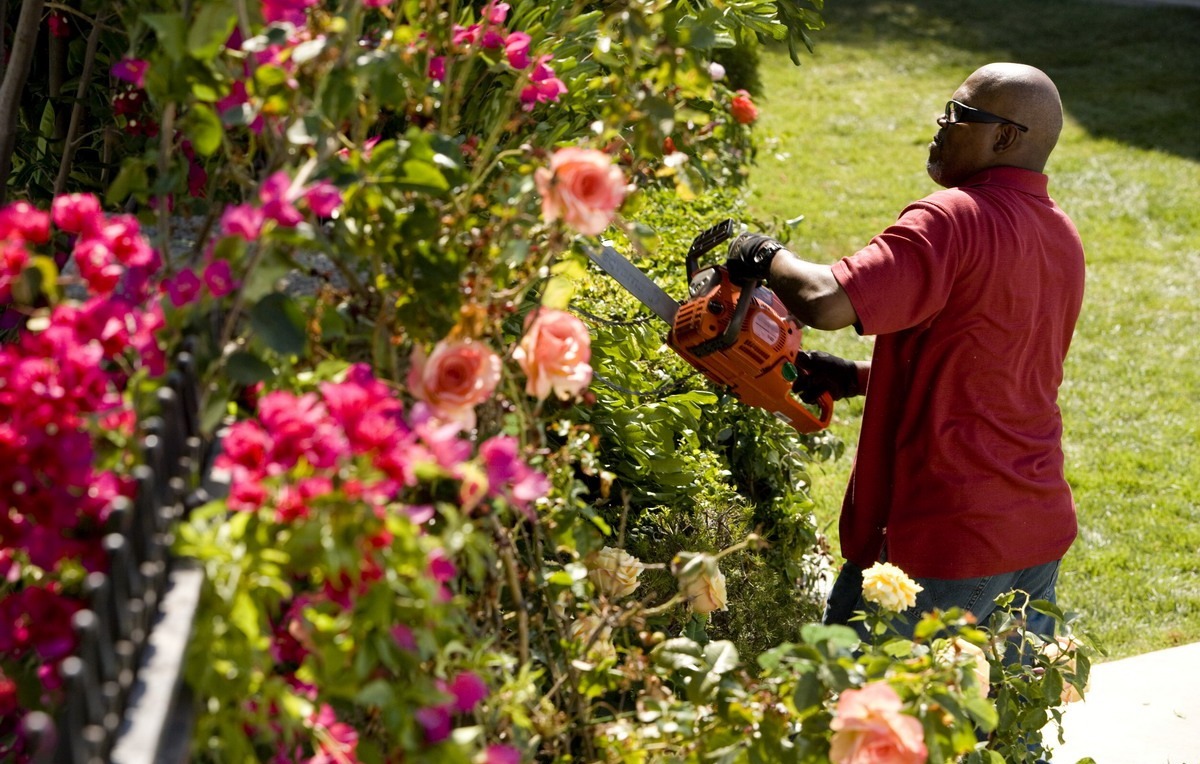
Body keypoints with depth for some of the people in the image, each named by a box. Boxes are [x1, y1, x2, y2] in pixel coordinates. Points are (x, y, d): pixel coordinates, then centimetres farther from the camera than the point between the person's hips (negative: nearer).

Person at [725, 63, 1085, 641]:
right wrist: (855, 378, 13)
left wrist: (766, 256, -9)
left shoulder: (955, 219, -18)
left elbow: (825, 302, -29)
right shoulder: (1063, 236, 11)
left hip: (942, 542, -9)